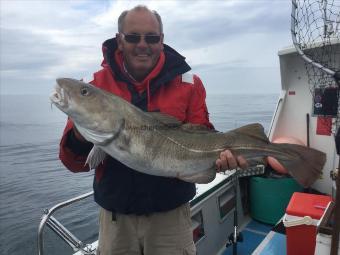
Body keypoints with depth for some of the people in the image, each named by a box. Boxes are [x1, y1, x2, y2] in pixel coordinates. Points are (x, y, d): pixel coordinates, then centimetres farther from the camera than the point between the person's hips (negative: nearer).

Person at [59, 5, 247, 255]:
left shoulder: (188, 84, -5)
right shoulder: (97, 85, -4)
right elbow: (75, 163, -5)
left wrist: (218, 155, -25)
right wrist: (81, 136, -27)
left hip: (171, 213, 0)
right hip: (115, 215, 1)